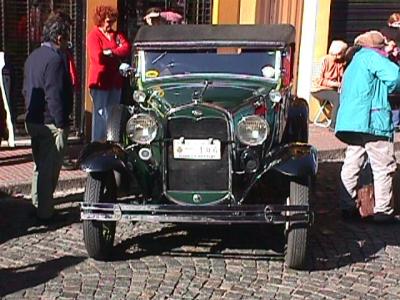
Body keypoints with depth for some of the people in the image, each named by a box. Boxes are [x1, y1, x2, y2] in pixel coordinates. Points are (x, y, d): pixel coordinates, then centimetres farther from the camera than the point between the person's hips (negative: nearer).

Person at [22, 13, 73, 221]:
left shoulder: (33, 57, 13)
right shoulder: (55, 59, -18)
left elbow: (26, 89, 19)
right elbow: (55, 95, -23)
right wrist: (61, 124, -20)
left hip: (32, 120, 9)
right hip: (50, 123, -9)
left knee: (40, 165, 20)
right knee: (49, 168, -1)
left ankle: (37, 205, 29)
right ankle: (45, 212, 4)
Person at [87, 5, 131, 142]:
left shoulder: (116, 35, 15)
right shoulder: (94, 35, -4)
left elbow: (127, 47, -2)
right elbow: (99, 57, -17)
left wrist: (110, 52, -15)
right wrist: (117, 55, -5)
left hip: (115, 80, 6)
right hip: (100, 80, -6)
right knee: (101, 114, -6)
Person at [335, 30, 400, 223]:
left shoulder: (352, 66, 26)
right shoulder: (370, 56, -3)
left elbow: (344, 95, 27)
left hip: (350, 121, 9)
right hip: (373, 121, -9)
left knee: (351, 165, 10)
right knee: (384, 168, -1)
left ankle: (347, 207, 11)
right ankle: (383, 211, 1)